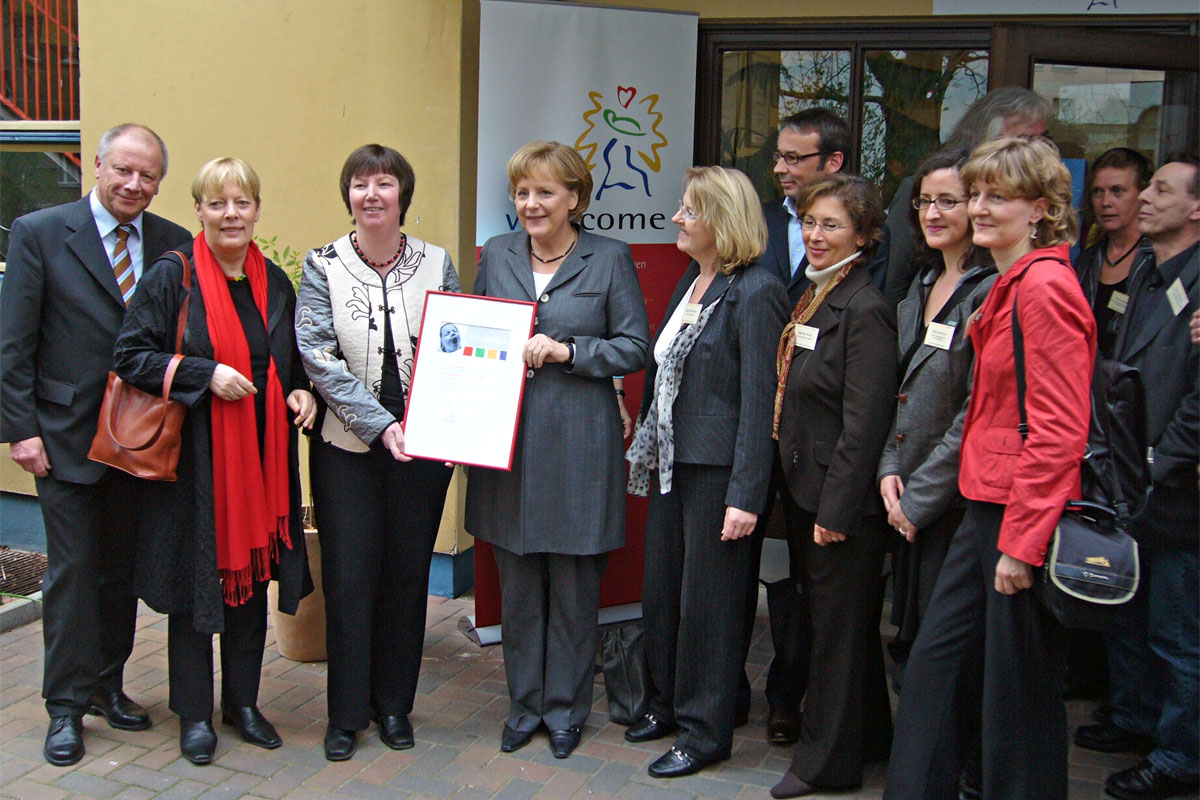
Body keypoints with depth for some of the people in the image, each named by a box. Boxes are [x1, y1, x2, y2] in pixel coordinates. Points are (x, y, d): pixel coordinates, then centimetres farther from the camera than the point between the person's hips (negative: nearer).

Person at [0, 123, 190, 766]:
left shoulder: (173, 245, 3)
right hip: (66, 434, -3)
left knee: (123, 568, 13)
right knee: (72, 569, 2)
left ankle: (109, 684, 29)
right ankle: (66, 706, 15)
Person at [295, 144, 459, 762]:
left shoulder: (436, 264, 3)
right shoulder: (323, 266, -2)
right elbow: (318, 357, -9)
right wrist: (380, 425, -18)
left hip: (422, 446, 2)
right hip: (346, 445, -1)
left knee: (407, 573, 9)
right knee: (349, 578, 2)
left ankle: (393, 704, 25)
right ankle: (346, 713, 18)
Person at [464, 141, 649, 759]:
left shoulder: (610, 258, -1)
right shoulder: (496, 255, 9)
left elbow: (635, 347, -3)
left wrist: (566, 350, -14)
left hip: (577, 445, -3)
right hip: (506, 439, 3)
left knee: (573, 587, 7)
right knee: (517, 585, 11)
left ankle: (566, 709, 24)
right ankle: (524, 704, 28)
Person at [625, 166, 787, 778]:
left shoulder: (754, 293, -15)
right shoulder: (690, 281, 11)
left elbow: (759, 401, -18)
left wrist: (746, 496, -20)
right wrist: (646, 452, 14)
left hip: (718, 470, -8)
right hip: (670, 463, 8)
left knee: (707, 600, 4)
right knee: (661, 588, 17)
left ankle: (705, 732, 20)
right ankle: (665, 703, 36)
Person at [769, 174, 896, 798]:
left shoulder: (864, 310, -17)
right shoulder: (811, 299, 11)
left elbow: (865, 423, -20)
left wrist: (837, 509, -19)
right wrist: (797, 498, 14)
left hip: (842, 500, -9)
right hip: (807, 491, 9)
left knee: (837, 627, 5)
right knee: (838, 625, 20)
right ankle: (868, 738, 37)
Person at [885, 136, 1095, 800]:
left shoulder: (1044, 286, -16)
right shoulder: (1010, 285, 13)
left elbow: (1059, 429, -20)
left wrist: (1023, 541, -19)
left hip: (1025, 517, -9)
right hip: (988, 505, 10)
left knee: (1019, 689, 6)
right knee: (933, 663, 14)